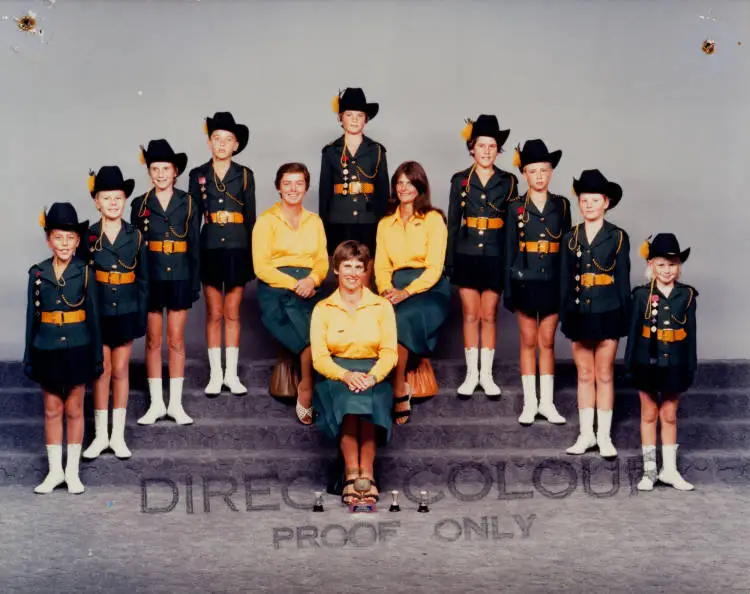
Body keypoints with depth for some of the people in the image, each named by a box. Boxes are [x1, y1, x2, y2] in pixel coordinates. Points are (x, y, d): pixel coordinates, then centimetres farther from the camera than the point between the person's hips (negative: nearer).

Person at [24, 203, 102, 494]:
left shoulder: (84, 273, -4)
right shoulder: (38, 273, -1)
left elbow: (93, 315, -1)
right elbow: (32, 316, 4)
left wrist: (97, 356, -2)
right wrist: (29, 356, 4)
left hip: (77, 349, -1)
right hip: (47, 349, 1)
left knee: (74, 409, 8)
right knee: (52, 410, 10)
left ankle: (72, 471, 19)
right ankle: (54, 471, 20)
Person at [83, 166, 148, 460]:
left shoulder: (135, 236, 1)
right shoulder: (88, 236, -2)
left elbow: (143, 280, 4)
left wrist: (142, 316, 0)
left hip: (126, 312, 1)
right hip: (98, 312, -1)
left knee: (120, 370, 8)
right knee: (102, 371, 5)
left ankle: (118, 435, 17)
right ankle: (100, 435, 15)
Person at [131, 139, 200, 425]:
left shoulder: (188, 203, 3)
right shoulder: (140, 204, 4)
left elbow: (194, 246, 4)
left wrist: (195, 283, -1)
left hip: (179, 278, 0)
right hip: (150, 278, 0)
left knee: (176, 340, 4)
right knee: (153, 341, 5)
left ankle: (176, 404, 11)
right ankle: (156, 403, 13)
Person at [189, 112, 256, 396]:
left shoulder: (245, 175, 5)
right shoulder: (198, 175, 4)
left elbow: (250, 217, 6)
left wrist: (253, 255, 3)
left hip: (238, 249, 0)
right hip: (210, 250, 0)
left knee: (232, 314, 6)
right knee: (214, 314, 4)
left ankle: (232, 374, 14)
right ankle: (215, 374, 12)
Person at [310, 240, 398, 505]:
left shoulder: (382, 306, 11)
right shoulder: (323, 309, 9)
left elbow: (390, 352, 2)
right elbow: (319, 357, 0)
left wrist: (372, 376, -19)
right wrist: (345, 375, -21)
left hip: (373, 374, 0)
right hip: (335, 374, 0)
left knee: (367, 396, -36)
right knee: (347, 396, -36)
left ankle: (365, 473, -36)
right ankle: (353, 473, -37)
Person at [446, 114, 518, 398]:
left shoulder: (508, 181, 3)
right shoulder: (460, 180, 3)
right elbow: (453, 223, 6)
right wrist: (449, 261, 2)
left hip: (495, 257, 0)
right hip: (467, 255, 0)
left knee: (489, 316, 5)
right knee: (470, 316, 5)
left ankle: (486, 374, 13)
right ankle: (471, 374, 13)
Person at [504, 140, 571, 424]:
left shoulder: (562, 205, 4)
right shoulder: (516, 207, 0)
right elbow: (510, 250, 2)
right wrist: (508, 290, -1)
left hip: (553, 281, 1)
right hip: (525, 280, -1)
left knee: (547, 342, 7)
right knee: (528, 341, 6)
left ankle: (547, 402, 15)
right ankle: (530, 403, 13)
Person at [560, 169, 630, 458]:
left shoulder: (618, 237, -1)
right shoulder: (570, 238, 6)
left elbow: (623, 280, 0)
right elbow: (565, 280, 7)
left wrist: (624, 319, -3)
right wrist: (565, 317, 3)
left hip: (607, 314, -2)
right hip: (580, 313, 3)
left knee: (604, 375, 4)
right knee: (584, 375, 9)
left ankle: (604, 436, 12)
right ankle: (586, 434, 16)